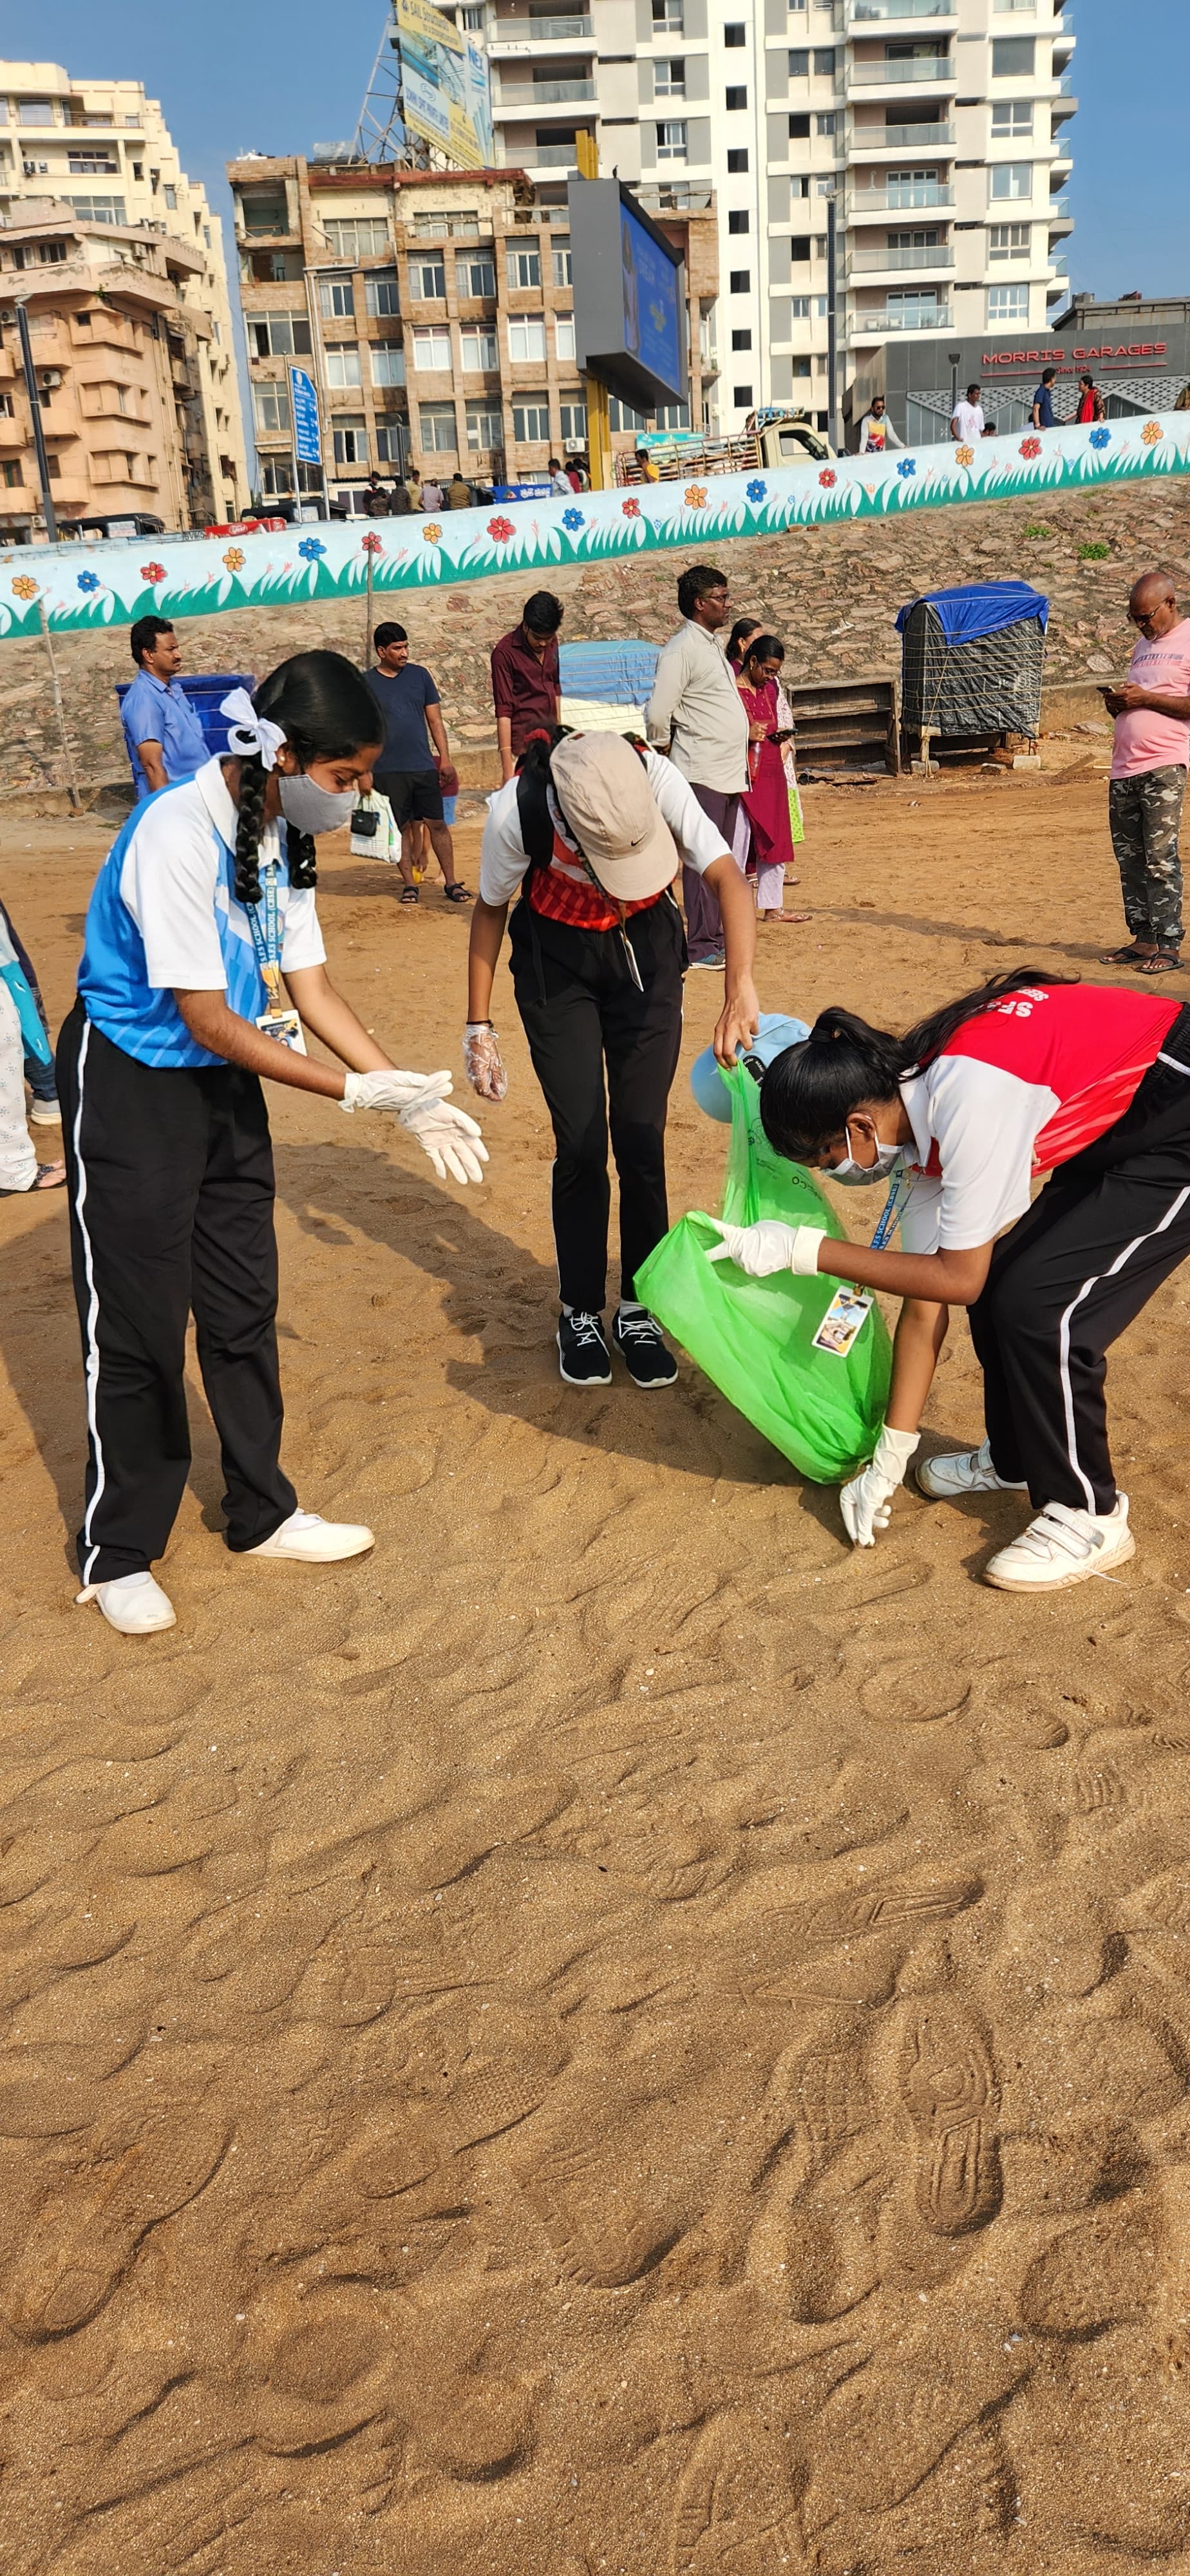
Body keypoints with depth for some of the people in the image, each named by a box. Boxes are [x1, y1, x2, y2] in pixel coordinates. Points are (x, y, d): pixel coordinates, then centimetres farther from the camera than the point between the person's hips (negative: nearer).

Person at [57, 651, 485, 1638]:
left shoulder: (282, 835, 0)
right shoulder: (177, 837, -25)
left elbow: (311, 989, 3)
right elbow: (207, 1019, -25)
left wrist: (410, 1094, -6)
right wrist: (357, 1092, -24)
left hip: (228, 1085, 8)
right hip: (132, 1086, -8)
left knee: (245, 1305, 14)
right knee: (136, 1323, 0)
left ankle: (262, 1514, 30)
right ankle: (118, 1554, 17)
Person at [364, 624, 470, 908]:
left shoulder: (419, 675, 8)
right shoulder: (366, 683, 2)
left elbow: (435, 720, 9)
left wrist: (445, 759, 2)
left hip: (424, 766, 2)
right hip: (388, 771, -1)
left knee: (437, 824, 0)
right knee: (401, 828, 3)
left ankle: (451, 883, 5)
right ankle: (408, 884, 13)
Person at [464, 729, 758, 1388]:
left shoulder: (657, 778, -30)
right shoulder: (517, 812, -29)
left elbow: (727, 877, -36)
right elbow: (490, 911, -11)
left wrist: (739, 989, -51)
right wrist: (478, 1026, -6)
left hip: (645, 948, 1)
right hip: (556, 958, -1)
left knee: (641, 1139, 1)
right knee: (581, 1144, -4)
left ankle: (637, 1308, 17)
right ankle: (580, 1313, 15)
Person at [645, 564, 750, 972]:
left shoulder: (712, 644, 17)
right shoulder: (681, 650, -12)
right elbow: (657, 715, -17)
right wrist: (669, 756, -3)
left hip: (728, 771, 9)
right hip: (702, 774, -9)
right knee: (702, 860, -7)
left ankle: (717, 935, 19)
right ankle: (701, 946, -3)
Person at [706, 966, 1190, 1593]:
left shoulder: (967, 1094, -30)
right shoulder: (918, 1117, -2)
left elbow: (957, 1277, -22)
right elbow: (923, 1304, 3)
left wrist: (802, 1249, -19)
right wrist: (889, 1462, 6)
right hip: (1118, 1132, 9)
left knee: (1040, 1305, -13)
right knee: (999, 1282, 5)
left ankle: (1089, 1517, 5)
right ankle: (1016, 1457, 28)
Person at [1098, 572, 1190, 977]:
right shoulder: (1143, 647, 23)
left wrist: (1146, 698, -14)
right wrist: (1117, 703, 8)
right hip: (1124, 767, 8)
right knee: (1129, 857, 6)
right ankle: (1143, 939, 13)